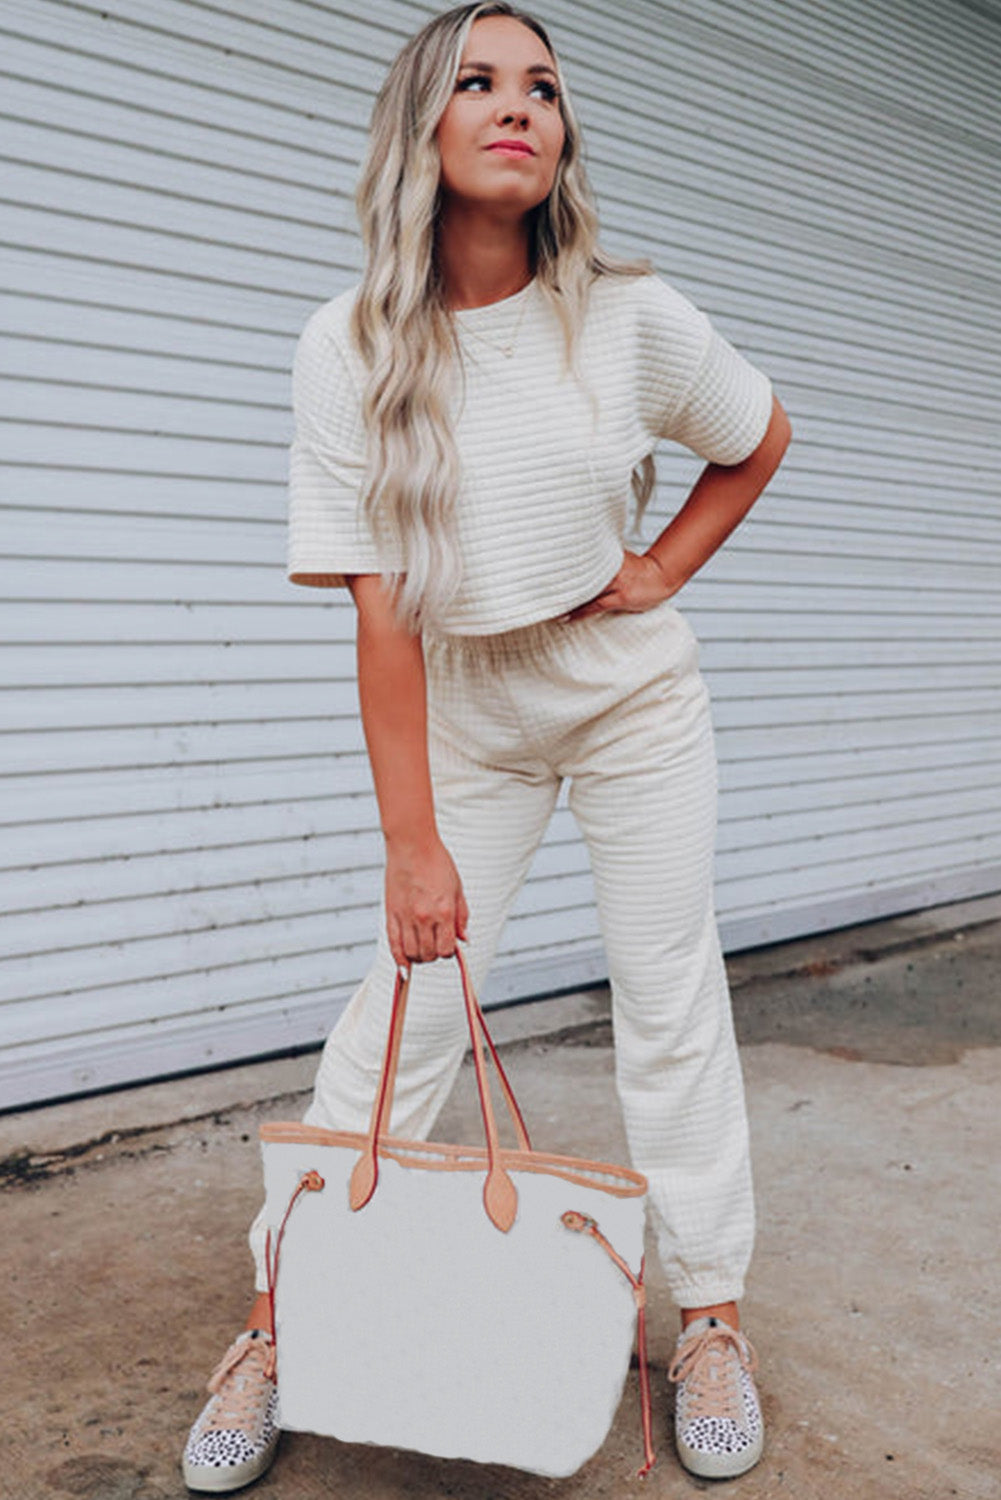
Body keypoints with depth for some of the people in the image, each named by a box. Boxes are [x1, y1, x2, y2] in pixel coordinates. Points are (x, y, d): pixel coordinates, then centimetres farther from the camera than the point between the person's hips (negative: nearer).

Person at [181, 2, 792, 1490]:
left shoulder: (633, 319, -12)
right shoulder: (352, 350, -13)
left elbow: (761, 439, 9)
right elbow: (382, 609, -16)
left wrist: (660, 574, -3)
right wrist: (413, 842, -18)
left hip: (637, 705, 1)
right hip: (469, 711, 0)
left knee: (673, 1003, 2)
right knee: (408, 998, -4)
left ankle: (712, 1321, 19)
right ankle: (280, 1321, 11)